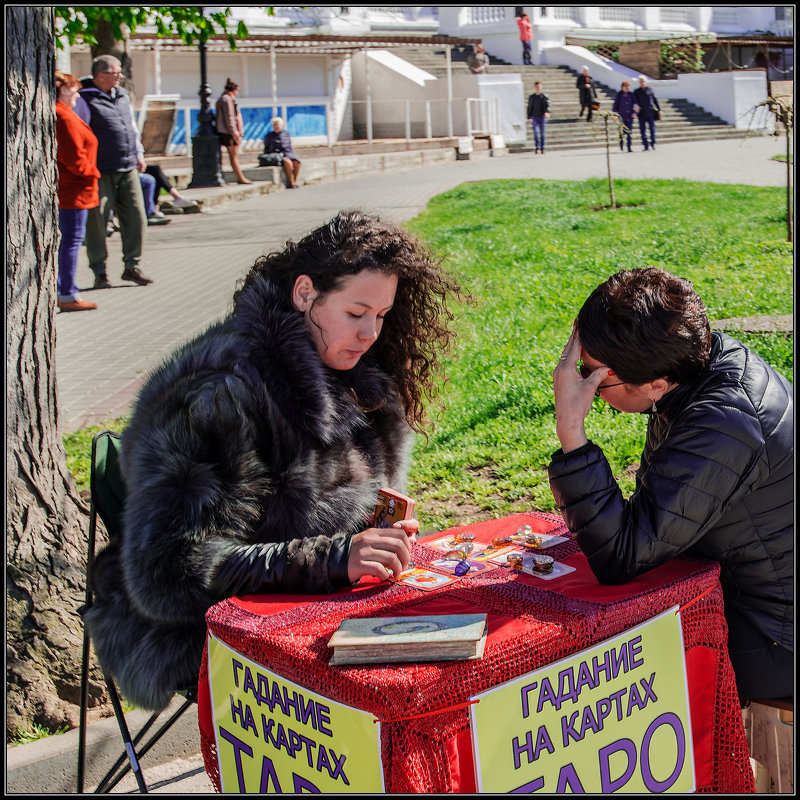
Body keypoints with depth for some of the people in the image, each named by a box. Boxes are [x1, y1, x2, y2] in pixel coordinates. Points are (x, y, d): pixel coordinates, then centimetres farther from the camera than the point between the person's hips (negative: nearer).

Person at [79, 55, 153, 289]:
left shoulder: (122, 96, 16)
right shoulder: (85, 99, -8)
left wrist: (138, 153, 23)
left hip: (128, 169, 7)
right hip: (101, 172, -7)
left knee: (136, 217, 5)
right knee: (97, 221, -1)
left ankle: (132, 265, 16)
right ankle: (99, 272, 9)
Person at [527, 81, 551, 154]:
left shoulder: (544, 96, 3)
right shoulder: (531, 97, 9)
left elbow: (547, 105, -8)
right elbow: (529, 107, 14)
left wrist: (547, 112, -27)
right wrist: (529, 117, 10)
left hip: (542, 117, 0)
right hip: (534, 116, 1)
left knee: (542, 133, 4)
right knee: (536, 132, -15)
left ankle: (542, 148, 13)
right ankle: (537, 147, -16)